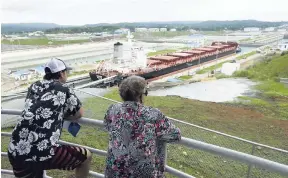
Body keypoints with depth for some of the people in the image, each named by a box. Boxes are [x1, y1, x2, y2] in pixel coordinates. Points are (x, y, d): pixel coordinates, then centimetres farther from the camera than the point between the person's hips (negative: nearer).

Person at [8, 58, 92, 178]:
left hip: (16, 152, 6)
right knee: (86, 156, 14)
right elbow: (79, 114, 12)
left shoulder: (34, 86, 16)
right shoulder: (63, 89, 3)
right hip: (43, 153, -6)